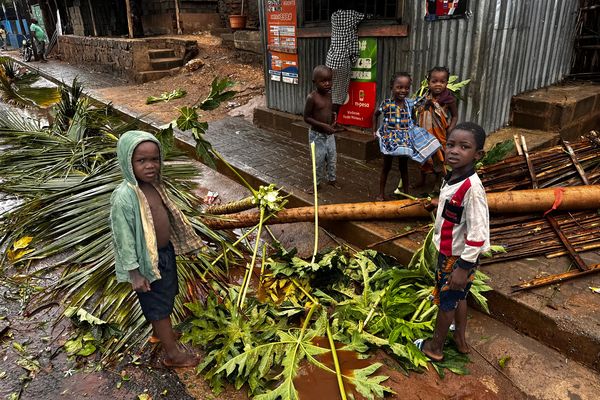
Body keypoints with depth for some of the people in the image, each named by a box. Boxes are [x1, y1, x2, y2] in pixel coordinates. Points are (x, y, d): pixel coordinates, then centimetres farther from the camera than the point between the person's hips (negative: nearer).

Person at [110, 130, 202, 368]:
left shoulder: (153, 184, -3)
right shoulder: (124, 197, -28)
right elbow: (123, 237, -23)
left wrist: (183, 242, 18)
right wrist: (135, 273, -19)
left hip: (166, 252, 8)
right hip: (148, 261, -8)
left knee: (167, 296, 26)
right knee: (159, 305, 9)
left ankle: (159, 332, 52)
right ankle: (173, 354, 27)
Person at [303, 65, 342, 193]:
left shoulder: (329, 94, 1)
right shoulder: (312, 97, -18)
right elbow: (306, 118, -16)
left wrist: (333, 123, -1)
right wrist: (323, 126, -23)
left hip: (329, 134, 6)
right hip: (317, 135, -6)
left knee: (332, 157, 15)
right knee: (319, 160, 4)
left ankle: (332, 179, 35)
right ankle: (317, 182, 23)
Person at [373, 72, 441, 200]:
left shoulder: (409, 103, -3)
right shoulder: (386, 103, -10)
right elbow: (376, 114, 5)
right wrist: (374, 130, 3)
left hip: (405, 140, 3)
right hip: (389, 139, -2)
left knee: (404, 167, 14)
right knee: (386, 167, 10)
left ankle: (406, 193, 26)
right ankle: (381, 193, 22)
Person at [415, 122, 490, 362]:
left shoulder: (472, 188, -30)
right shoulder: (452, 177, -4)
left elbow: (477, 234, -29)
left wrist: (463, 267, -25)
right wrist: (438, 204, 29)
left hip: (458, 257, -8)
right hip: (448, 251, 8)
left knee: (446, 301, 11)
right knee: (458, 297, 24)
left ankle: (435, 347, 32)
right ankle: (460, 339, 45)